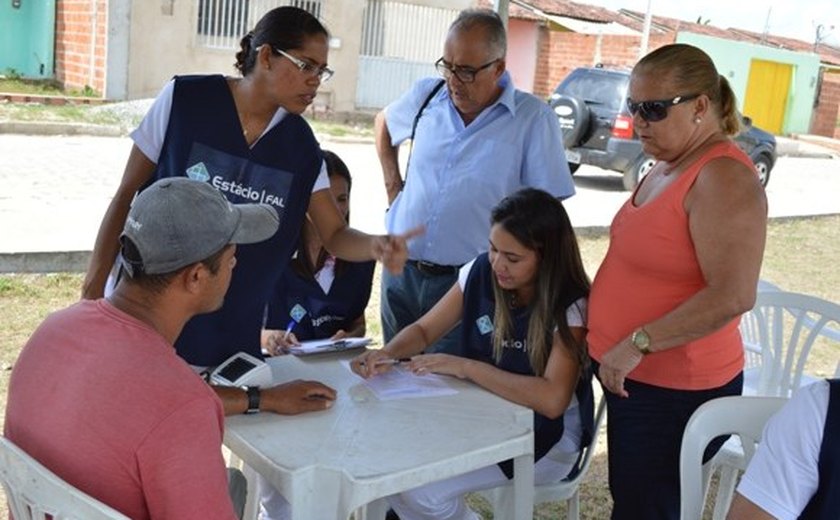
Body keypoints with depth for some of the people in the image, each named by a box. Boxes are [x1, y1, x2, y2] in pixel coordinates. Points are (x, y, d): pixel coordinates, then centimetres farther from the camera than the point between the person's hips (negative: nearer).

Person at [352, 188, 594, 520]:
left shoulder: (571, 307, -21)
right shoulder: (481, 272, -5)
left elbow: (552, 400, -32)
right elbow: (424, 330, 4)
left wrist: (465, 367, -30)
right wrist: (388, 353, -18)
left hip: (547, 437, -5)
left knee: (425, 490, -22)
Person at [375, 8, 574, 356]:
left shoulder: (534, 119, -10)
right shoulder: (426, 95, 3)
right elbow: (383, 124, 25)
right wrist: (392, 182, 14)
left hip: (467, 284, -4)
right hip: (400, 272, 5)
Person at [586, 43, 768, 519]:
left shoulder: (722, 177, -20)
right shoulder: (669, 164, 9)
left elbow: (732, 296, -28)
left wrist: (639, 343, -26)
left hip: (676, 390, -9)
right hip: (634, 378, 9)